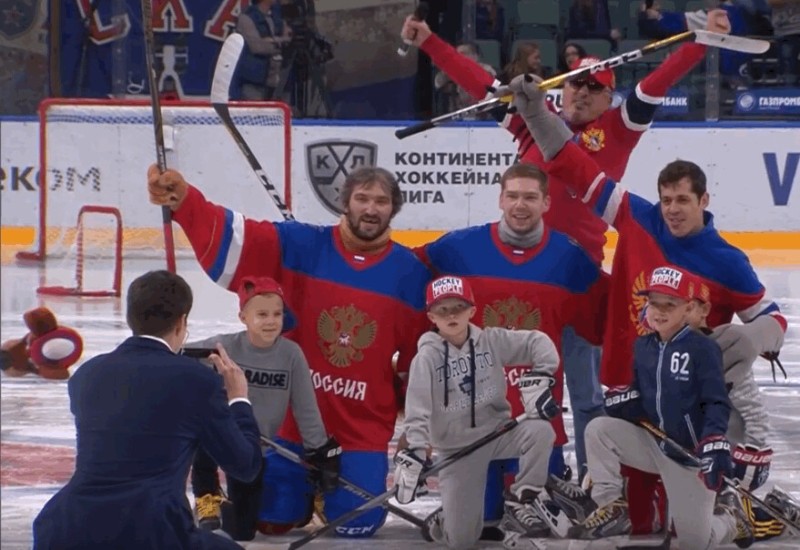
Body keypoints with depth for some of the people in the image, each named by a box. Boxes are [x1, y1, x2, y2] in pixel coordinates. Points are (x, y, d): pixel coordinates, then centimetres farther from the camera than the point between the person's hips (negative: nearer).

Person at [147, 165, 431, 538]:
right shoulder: (300, 247, -7)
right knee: (273, 518, 1)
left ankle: (336, 488, 27)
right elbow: (231, 240, -19)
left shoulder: (411, 273, -4)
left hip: (363, 429, 0)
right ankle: (306, 490, 35)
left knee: (356, 523, -6)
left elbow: (421, 357, 3)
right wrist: (182, 201, -36)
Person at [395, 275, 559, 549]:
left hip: (497, 432, 2)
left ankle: (519, 505, -9)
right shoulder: (427, 357, -12)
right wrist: (413, 454, -27)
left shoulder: (491, 341, -5)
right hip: (457, 448, -2)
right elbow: (417, 412, -18)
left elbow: (538, 342, -6)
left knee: (539, 431, -30)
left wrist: (537, 379, -20)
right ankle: (441, 523, 30)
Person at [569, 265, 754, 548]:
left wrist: (715, 445, -31)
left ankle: (729, 514, 27)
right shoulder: (642, 346, 4)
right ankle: (613, 509, -2)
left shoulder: (703, 349, -13)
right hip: (654, 445, 5)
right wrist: (623, 400, -13)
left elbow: (717, 403, -17)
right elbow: (640, 404, 10)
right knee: (599, 429, -13)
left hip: (691, 454, -5)